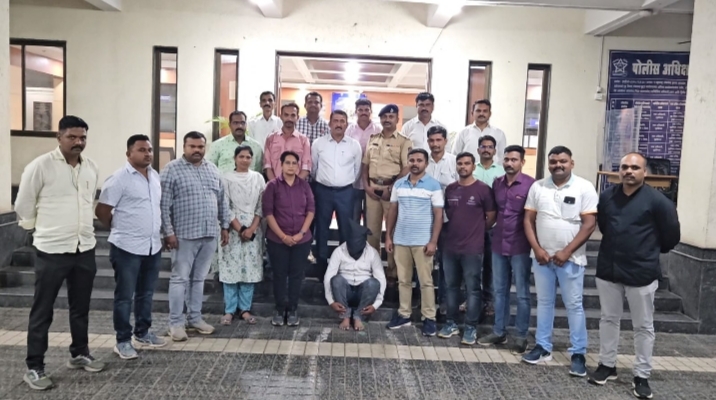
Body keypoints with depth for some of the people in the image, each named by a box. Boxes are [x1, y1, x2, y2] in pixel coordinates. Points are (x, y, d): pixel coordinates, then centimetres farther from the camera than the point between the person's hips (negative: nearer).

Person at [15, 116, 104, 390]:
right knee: (42, 312, 5)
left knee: (81, 307, 17)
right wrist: (40, 229, 10)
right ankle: (34, 368, 17)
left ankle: (79, 354, 33)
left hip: (85, 249, 5)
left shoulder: (91, 167, 6)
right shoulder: (40, 166, -11)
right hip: (52, 250, -5)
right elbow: (23, 207, -2)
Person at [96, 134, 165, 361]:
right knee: (124, 296, 4)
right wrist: (119, 229, 2)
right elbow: (101, 211, -11)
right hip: (127, 247, -6)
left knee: (146, 293, 17)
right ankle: (123, 341, 15)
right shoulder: (119, 178, -12)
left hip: (153, 246, 7)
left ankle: (143, 333, 31)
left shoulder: (155, 176, 9)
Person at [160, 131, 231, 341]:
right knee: (180, 278, 2)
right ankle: (176, 322, 10)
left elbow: (222, 200, 17)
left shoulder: (213, 170, 12)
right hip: (184, 235, -5)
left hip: (209, 234, 5)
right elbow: (164, 205, -10)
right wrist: (168, 232, -14)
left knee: (199, 278, 14)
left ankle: (195, 318, 23)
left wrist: (224, 226, 13)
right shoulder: (172, 169, -6)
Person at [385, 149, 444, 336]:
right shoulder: (398, 184, 7)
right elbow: (393, 211, 10)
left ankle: (429, 318, 13)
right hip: (400, 240, 4)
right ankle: (404, 314, 22)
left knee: (426, 281, 3)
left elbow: (438, 215, -6)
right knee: (403, 280, 11)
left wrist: (433, 241, -11)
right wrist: (388, 236, 6)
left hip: (423, 241, -4)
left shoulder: (433, 185, -5)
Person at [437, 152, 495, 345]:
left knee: (473, 289, 3)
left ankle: (471, 327, 12)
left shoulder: (483, 189, -6)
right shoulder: (450, 189, 8)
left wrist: (476, 230, 7)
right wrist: (457, 228, 12)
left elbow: (491, 217, -1)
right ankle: (451, 323, 24)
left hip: (472, 248, -5)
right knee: (451, 286, 12)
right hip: (450, 246, 5)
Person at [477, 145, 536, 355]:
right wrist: (492, 232, 11)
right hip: (498, 245, 5)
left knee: (522, 293, 6)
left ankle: (521, 336, 17)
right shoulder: (496, 183, 8)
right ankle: (499, 331, 25)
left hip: (520, 246, -5)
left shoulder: (531, 184, -9)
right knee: (499, 290, 13)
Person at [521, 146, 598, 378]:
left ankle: (578, 353, 15)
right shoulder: (538, 187, 3)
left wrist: (566, 252, -15)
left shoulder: (584, 188, -7)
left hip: (570, 258, -3)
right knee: (544, 302, 12)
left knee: (574, 305, 4)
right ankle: (543, 347, 24)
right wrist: (537, 249, -8)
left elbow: (589, 224, -11)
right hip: (541, 256, 3)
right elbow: (528, 220, 4)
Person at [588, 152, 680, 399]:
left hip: (641, 273, -4)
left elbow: (672, 235, -2)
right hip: (608, 270, 4)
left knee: (643, 326, 7)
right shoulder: (606, 196, 3)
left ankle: (642, 376, 19)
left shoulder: (657, 201, -11)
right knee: (608, 319, 14)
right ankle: (607, 365, 28)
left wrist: (651, 252, 9)